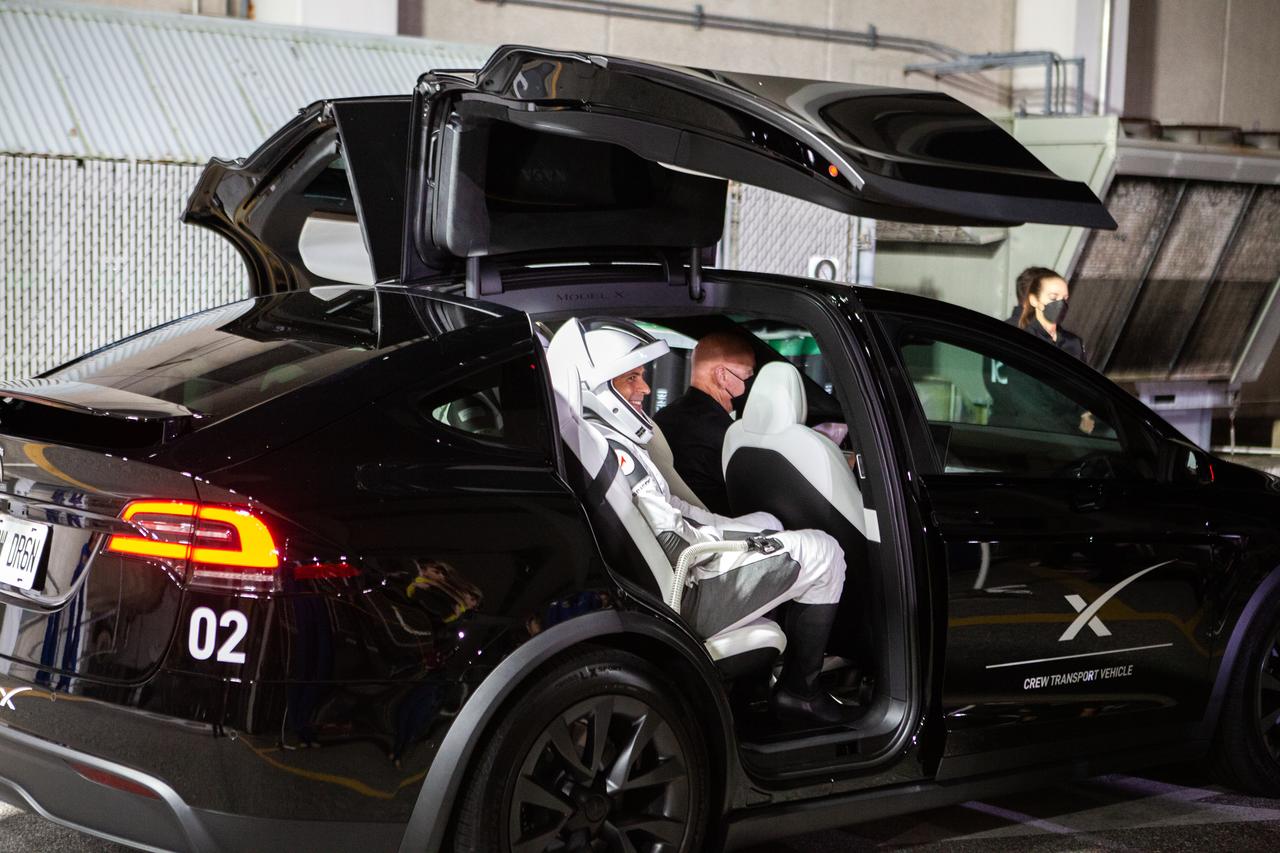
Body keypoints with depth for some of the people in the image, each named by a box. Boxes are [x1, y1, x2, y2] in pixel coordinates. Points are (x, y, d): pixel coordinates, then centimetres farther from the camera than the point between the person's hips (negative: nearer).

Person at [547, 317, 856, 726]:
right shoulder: (610, 452, -24)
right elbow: (672, 545, -25)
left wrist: (738, 529, 12)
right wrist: (744, 537, -10)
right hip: (682, 602, -11)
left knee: (766, 522, 30)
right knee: (822, 553, -3)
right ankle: (799, 691, 7)